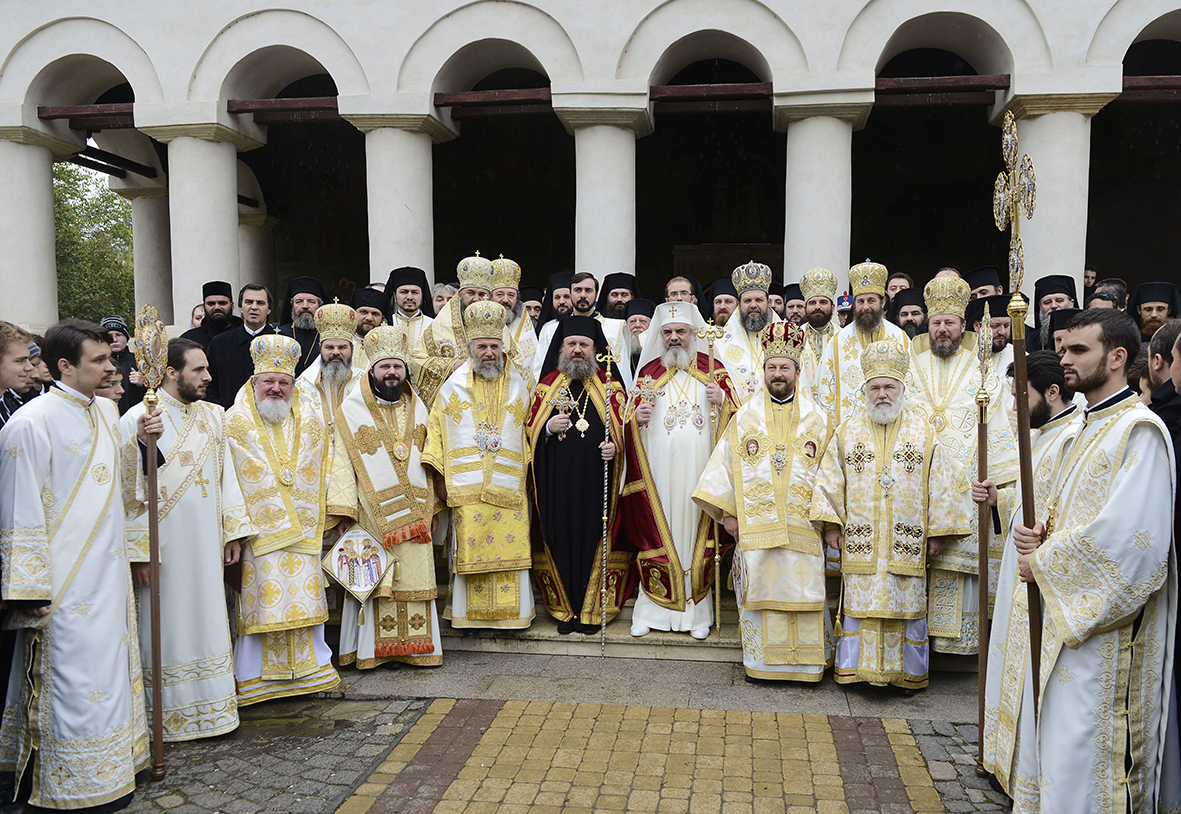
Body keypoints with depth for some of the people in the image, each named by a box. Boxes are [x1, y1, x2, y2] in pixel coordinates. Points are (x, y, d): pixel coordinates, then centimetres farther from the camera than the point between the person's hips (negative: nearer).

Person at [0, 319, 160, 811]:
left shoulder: (105, 411, 8)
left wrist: (140, 440, 3)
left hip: (108, 574, 8)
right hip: (66, 585, -8)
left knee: (108, 673, 17)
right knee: (73, 682, 1)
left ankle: (108, 771, 33)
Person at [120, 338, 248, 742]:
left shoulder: (213, 415, 8)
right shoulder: (137, 419, -9)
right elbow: (130, 490, -9)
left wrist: (233, 532, 8)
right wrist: (138, 552, -12)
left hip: (206, 543, 5)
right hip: (163, 544, -5)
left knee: (208, 621, 11)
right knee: (166, 628, 4)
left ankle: (211, 706, 24)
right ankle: (167, 714, 19)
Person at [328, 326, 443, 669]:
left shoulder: (417, 407, 12)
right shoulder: (352, 409, 1)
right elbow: (343, 460, -3)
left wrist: (433, 506, 12)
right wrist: (344, 510, -11)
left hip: (414, 510, 3)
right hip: (373, 510, -3)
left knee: (416, 574, 4)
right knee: (375, 579, -1)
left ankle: (417, 646, 13)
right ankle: (371, 649, 9)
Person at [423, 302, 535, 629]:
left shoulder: (519, 386, 10)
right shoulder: (454, 386, 6)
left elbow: (528, 432, 15)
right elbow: (437, 429, 6)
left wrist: (526, 476, 7)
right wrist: (440, 477, 0)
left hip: (509, 487, 1)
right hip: (466, 488, -1)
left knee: (511, 545, 0)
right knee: (469, 550, 1)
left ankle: (512, 610, 12)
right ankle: (470, 612, 12)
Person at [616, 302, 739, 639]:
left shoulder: (713, 369, 9)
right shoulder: (649, 372, 12)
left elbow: (736, 415, 8)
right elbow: (630, 422, 12)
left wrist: (721, 399, -11)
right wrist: (639, 417, -10)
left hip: (699, 467, -1)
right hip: (658, 468, 1)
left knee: (697, 531, 0)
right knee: (658, 531, 1)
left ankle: (698, 611, 10)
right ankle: (653, 609, 11)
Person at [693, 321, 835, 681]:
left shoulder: (817, 419, 8)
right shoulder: (745, 416, 8)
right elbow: (724, 463, 6)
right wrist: (726, 512, 0)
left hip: (803, 525, 0)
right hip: (754, 524, 0)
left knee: (804, 591, 0)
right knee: (759, 591, 3)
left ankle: (807, 662, 14)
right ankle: (762, 661, 16)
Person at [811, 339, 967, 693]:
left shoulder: (923, 432, 4)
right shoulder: (848, 431, 6)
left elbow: (939, 484, 4)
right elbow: (830, 481, 6)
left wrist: (938, 531, 0)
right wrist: (831, 525, -1)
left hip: (907, 542, 0)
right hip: (859, 541, 0)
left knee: (908, 605, 5)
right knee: (859, 603, 3)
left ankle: (908, 672, 18)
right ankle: (856, 667, 15)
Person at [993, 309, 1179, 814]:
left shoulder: (1139, 430, -15)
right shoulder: (1082, 431, 15)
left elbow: (1127, 535, -23)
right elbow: (1045, 504, 20)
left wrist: (1043, 562, -14)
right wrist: (1031, 533, -3)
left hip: (1101, 629, -9)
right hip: (1056, 614, 9)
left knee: (1078, 760, -1)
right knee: (1046, 745, 17)